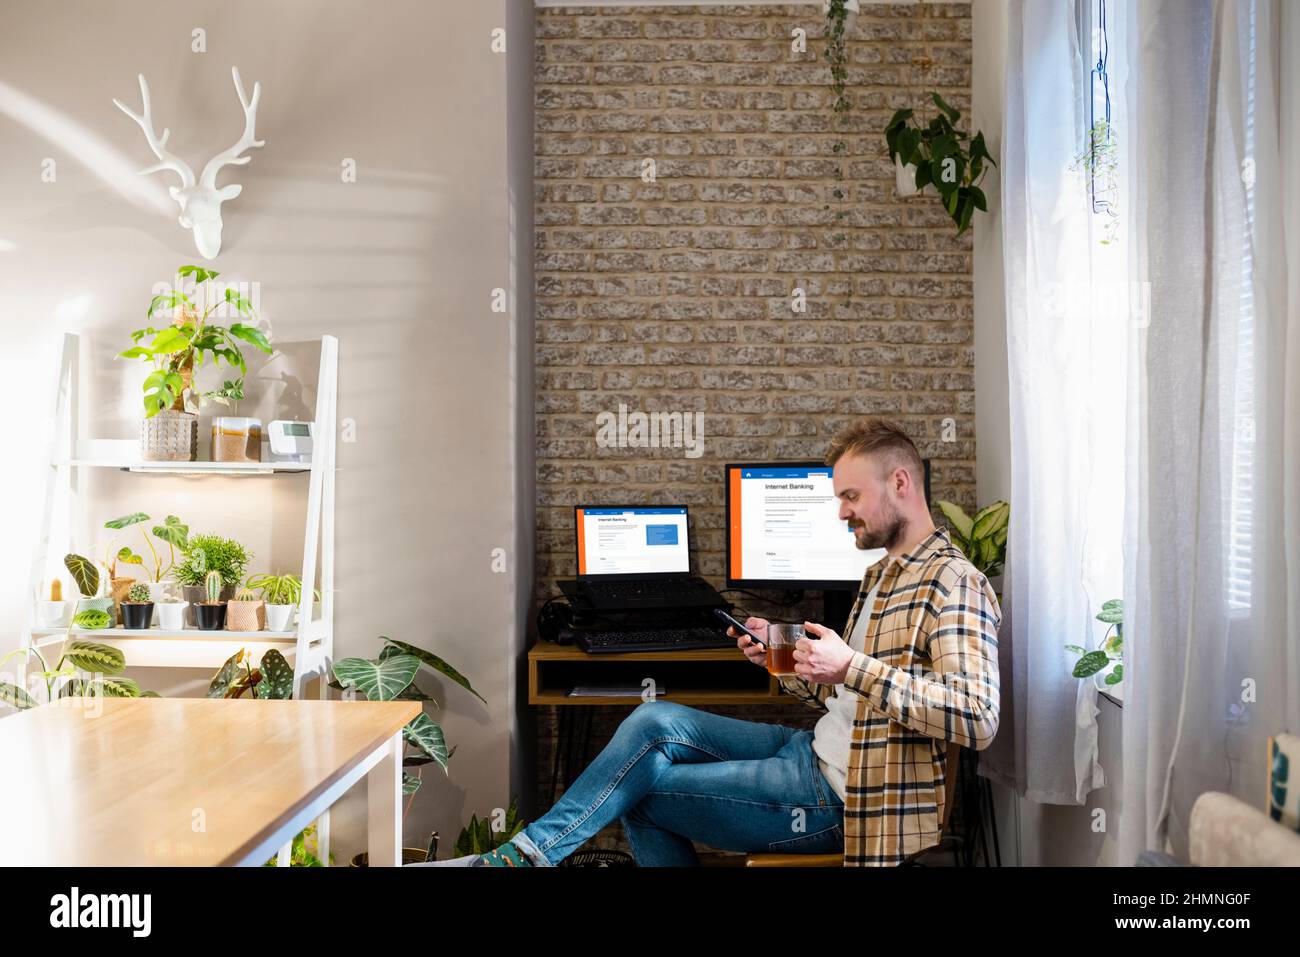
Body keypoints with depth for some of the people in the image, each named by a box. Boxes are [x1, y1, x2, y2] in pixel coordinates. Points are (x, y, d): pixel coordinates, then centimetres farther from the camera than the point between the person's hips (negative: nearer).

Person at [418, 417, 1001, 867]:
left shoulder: (952, 583, -15)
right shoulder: (883, 574, 17)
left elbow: (977, 720, -28)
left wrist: (852, 667, -29)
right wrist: (786, 665, 1)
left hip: (836, 795, -9)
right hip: (812, 751, 9)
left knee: (642, 783, -7)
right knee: (655, 721, -8)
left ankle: (526, 853, 11)